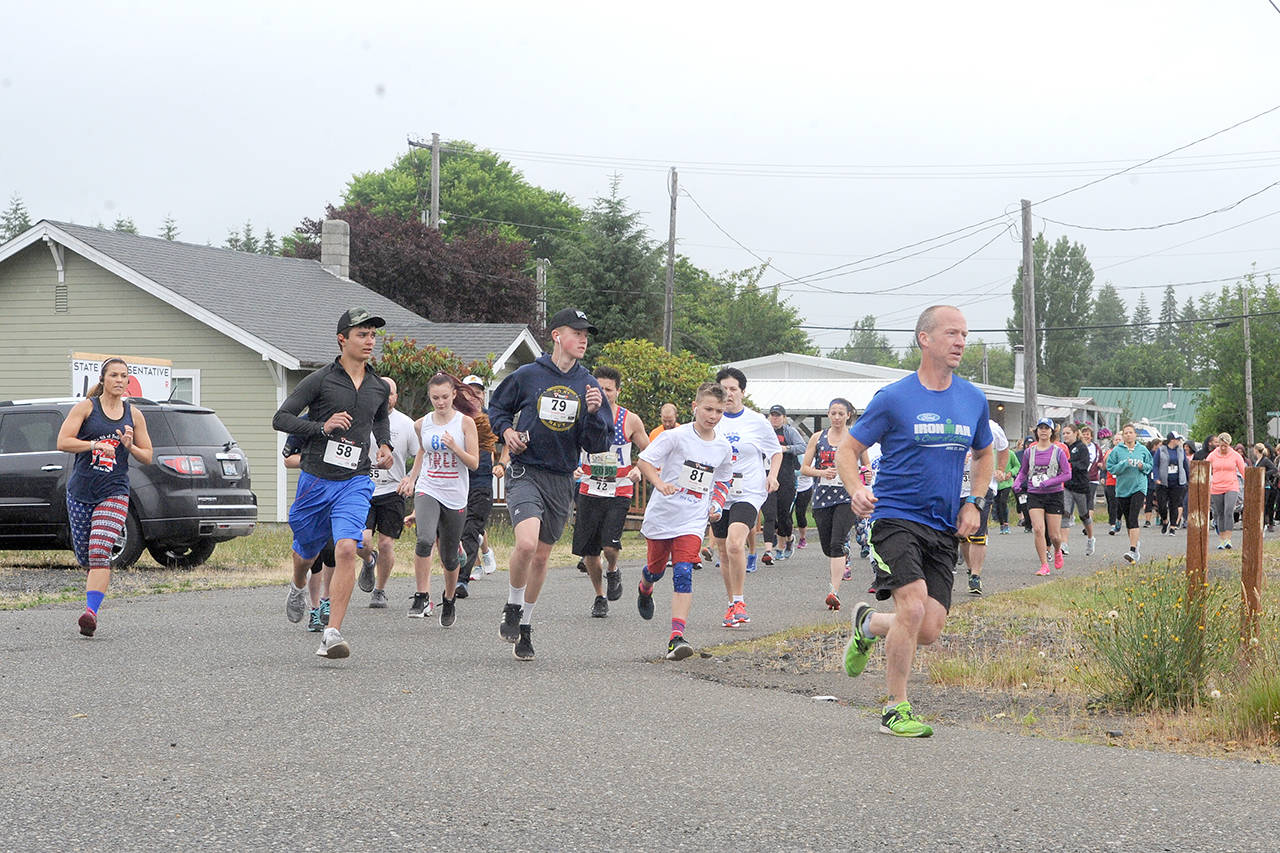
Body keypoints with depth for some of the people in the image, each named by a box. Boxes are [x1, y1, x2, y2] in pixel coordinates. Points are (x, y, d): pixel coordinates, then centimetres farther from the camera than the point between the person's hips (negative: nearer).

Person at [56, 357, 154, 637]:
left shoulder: (134, 415, 8)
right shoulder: (86, 407, 1)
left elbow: (147, 457, 13)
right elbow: (63, 442, -7)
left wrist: (130, 446, -7)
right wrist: (94, 444, -19)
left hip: (114, 492, 0)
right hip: (80, 491, 1)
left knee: (100, 551, -18)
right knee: (84, 556, 8)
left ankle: (91, 611, -25)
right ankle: (97, 588, 40)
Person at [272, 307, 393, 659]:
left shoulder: (380, 387, 8)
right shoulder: (321, 380, -6)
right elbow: (281, 418, -7)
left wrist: (385, 446, 13)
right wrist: (322, 427, -20)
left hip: (355, 483, 1)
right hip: (316, 480, -1)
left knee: (346, 549, -20)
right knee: (307, 551, 17)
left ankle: (333, 634, -23)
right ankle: (298, 587, 55)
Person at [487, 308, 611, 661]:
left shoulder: (588, 385, 5)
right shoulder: (528, 375, -3)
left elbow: (598, 446, 4)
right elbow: (497, 407, 15)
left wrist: (594, 412, -13)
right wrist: (506, 430, -4)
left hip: (562, 480, 4)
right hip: (525, 472, -4)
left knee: (541, 556, 11)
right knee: (526, 542, -25)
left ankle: (525, 625, 29)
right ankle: (512, 608, 1)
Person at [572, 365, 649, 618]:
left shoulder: (631, 421, -1)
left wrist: (639, 470, -12)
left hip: (619, 494, -2)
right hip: (589, 491, 2)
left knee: (610, 545, -19)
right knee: (589, 551, 3)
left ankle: (613, 572, 16)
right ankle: (600, 597, 25)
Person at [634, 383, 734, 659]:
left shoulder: (723, 447, 4)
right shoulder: (676, 436, -11)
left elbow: (722, 480, 21)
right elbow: (643, 460, -13)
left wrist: (717, 504, 5)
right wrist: (659, 482, -29)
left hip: (693, 521, 1)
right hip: (661, 515, -1)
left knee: (683, 574, -14)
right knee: (655, 569, 16)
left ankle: (677, 637, -21)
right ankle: (644, 591, 54)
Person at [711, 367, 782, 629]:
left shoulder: (757, 421, 0)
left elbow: (776, 452, 13)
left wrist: (772, 475, -2)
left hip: (748, 493, -4)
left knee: (735, 543, -24)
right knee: (723, 551, 9)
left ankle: (739, 602, -15)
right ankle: (732, 605, 23)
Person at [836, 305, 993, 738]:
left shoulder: (974, 400, 9)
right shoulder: (894, 398, -6)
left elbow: (984, 455, 25)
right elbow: (847, 451, -1)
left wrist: (973, 503, 10)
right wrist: (856, 490, -21)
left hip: (944, 528, 5)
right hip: (896, 517, -5)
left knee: (929, 631, -3)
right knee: (913, 607, -21)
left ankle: (867, 625, 30)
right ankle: (896, 710, -5)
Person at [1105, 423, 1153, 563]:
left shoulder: (1143, 450, 5)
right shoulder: (1117, 450, 1)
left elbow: (1150, 466, 14)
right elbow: (1110, 468, -1)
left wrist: (1143, 466, -8)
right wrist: (1125, 464, -15)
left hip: (1139, 487, -2)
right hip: (1122, 488, 2)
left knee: (1133, 518, -16)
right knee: (1128, 520, 10)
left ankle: (1133, 550, -22)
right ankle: (1136, 543, 30)